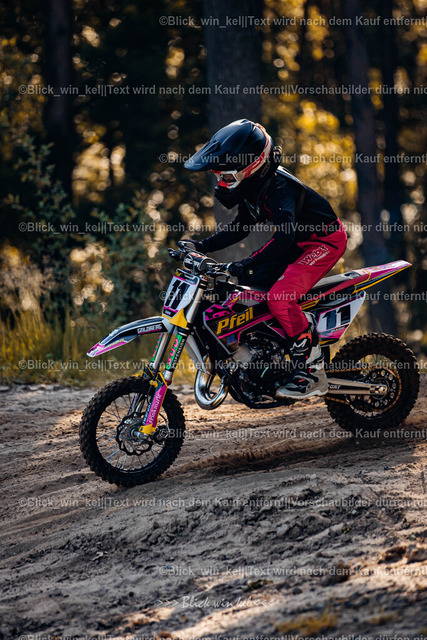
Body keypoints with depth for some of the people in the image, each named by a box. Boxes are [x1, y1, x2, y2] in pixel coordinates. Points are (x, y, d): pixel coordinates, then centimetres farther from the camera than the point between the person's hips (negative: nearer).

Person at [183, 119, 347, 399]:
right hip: (298, 240, 10)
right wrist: (204, 246, 2)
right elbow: (243, 226, 14)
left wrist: (250, 265, -52)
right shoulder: (254, 186, -1)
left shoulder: (279, 186, -31)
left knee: (280, 297, -27)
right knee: (239, 284, 4)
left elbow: (285, 235, -44)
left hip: (325, 240, -10)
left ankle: (313, 373, -18)